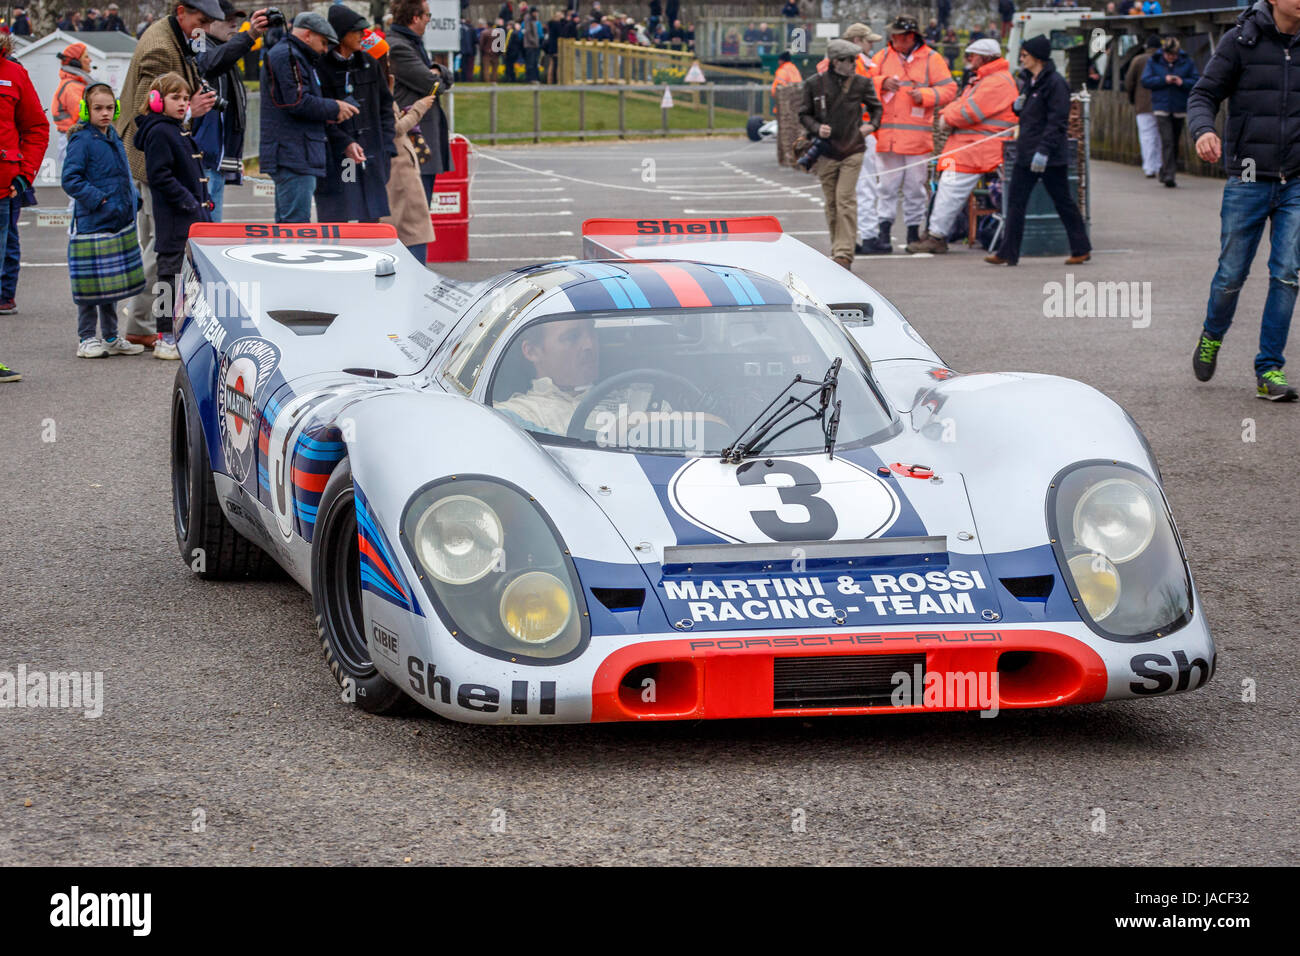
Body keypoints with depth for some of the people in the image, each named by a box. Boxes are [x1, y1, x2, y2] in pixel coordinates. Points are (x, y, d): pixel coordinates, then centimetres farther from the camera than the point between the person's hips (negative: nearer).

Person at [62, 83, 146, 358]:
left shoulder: (113, 138, 13)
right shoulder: (82, 141, -10)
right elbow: (70, 180, -16)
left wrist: (132, 201, 10)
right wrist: (98, 199, -20)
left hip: (118, 221, 8)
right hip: (93, 222, -8)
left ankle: (111, 337, 21)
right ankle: (87, 338, 4)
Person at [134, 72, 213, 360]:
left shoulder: (180, 131, 18)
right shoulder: (158, 133, -12)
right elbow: (160, 176, -19)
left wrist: (204, 202, 13)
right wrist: (189, 204, -20)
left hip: (192, 217, 10)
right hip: (173, 219, -10)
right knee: (172, 273, -6)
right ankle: (165, 339, -2)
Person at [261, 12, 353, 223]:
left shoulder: (292, 56, 25)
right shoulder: (288, 56, -9)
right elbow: (299, 102, -18)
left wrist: (327, 115, 8)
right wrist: (334, 108, -6)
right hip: (294, 157, -11)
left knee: (286, 223, 12)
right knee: (296, 222, -14)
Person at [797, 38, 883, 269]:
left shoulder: (861, 84, 0)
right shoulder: (815, 84, -2)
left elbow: (875, 107, 17)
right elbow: (804, 114, 8)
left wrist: (872, 124, -2)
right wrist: (817, 128, -10)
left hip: (852, 151, -1)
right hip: (826, 152, 1)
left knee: (845, 200, -11)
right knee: (831, 203, 7)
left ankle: (844, 253, -12)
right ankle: (837, 248, 22)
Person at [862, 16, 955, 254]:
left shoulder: (931, 59, 4)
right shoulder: (883, 57, 12)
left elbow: (949, 89, 2)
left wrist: (925, 95, -13)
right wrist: (882, 83, -9)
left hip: (917, 135, -2)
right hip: (887, 135, 2)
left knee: (915, 187, 4)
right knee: (887, 186, 1)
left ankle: (914, 231, 14)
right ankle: (883, 233, 2)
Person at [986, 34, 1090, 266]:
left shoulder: (1055, 82, -14)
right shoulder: (1027, 80, 13)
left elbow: (1057, 121, -19)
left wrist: (1044, 150, -24)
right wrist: (1017, 105, 1)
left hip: (1050, 157, -8)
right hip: (1026, 153, 8)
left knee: (1063, 202, 3)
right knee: (1015, 202, 3)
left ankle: (1081, 249, 15)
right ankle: (1008, 253, 4)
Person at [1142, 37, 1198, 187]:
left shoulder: (1186, 62, 2)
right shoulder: (1154, 62, 1)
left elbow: (1197, 81, 1)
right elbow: (1145, 81, -4)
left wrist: (1183, 82, -16)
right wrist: (1164, 80, -16)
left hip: (1179, 108, 2)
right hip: (1162, 108, -2)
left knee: (1175, 142, 10)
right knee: (1167, 141, -14)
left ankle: (1166, 174, 23)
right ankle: (1168, 175, -17)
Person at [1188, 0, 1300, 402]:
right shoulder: (1241, 41, -4)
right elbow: (1204, 95, -2)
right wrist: (1204, 130, -22)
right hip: (1249, 181, -1)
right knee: (1231, 275, 5)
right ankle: (1212, 337, 35)